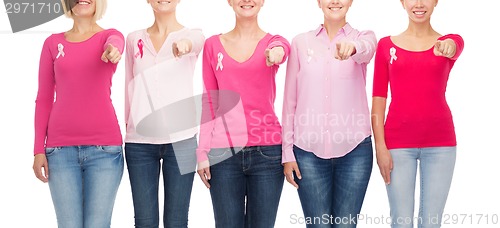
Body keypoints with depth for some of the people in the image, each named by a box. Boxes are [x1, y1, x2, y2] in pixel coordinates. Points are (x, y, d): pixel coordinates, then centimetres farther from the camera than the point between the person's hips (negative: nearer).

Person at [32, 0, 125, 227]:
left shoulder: (109, 35, 7)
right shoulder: (53, 42, 12)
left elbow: (114, 45, -20)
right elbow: (43, 99, 10)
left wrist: (112, 50, -45)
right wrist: (38, 149, 2)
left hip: (104, 147, -1)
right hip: (61, 148, 2)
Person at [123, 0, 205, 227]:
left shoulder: (192, 34, 3)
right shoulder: (134, 39, 10)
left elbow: (195, 42, -22)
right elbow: (130, 87, 13)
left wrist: (185, 43, -45)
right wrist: (127, 125, 7)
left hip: (180, 139, -2)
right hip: (140, 140, 2)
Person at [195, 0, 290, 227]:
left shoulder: (274, 41, 6)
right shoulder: (213, 45, 8)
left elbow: (280, 48, -20)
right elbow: (209, 102, 8)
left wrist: (277, 52, -45)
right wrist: (202, 151, 1)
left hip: (268, 149, 0)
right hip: (223, 151, 0)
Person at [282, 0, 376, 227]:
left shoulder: (363, 37, 4)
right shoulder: (301, 42, 5)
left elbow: (366, 49, -22)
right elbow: (290, 100, 5)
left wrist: (352, 47, -46)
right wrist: (287, 152, 1)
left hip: (354, 148, 0)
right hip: (308, 149, 1)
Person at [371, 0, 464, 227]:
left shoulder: (450, 40, 5)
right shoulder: (386, 45, 5)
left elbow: (454, 47, -21)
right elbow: (378, 99, 2)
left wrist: (448, 46, -45)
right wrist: (380, 146, -7)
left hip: (440, 142, 1)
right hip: (398, 143, 0)